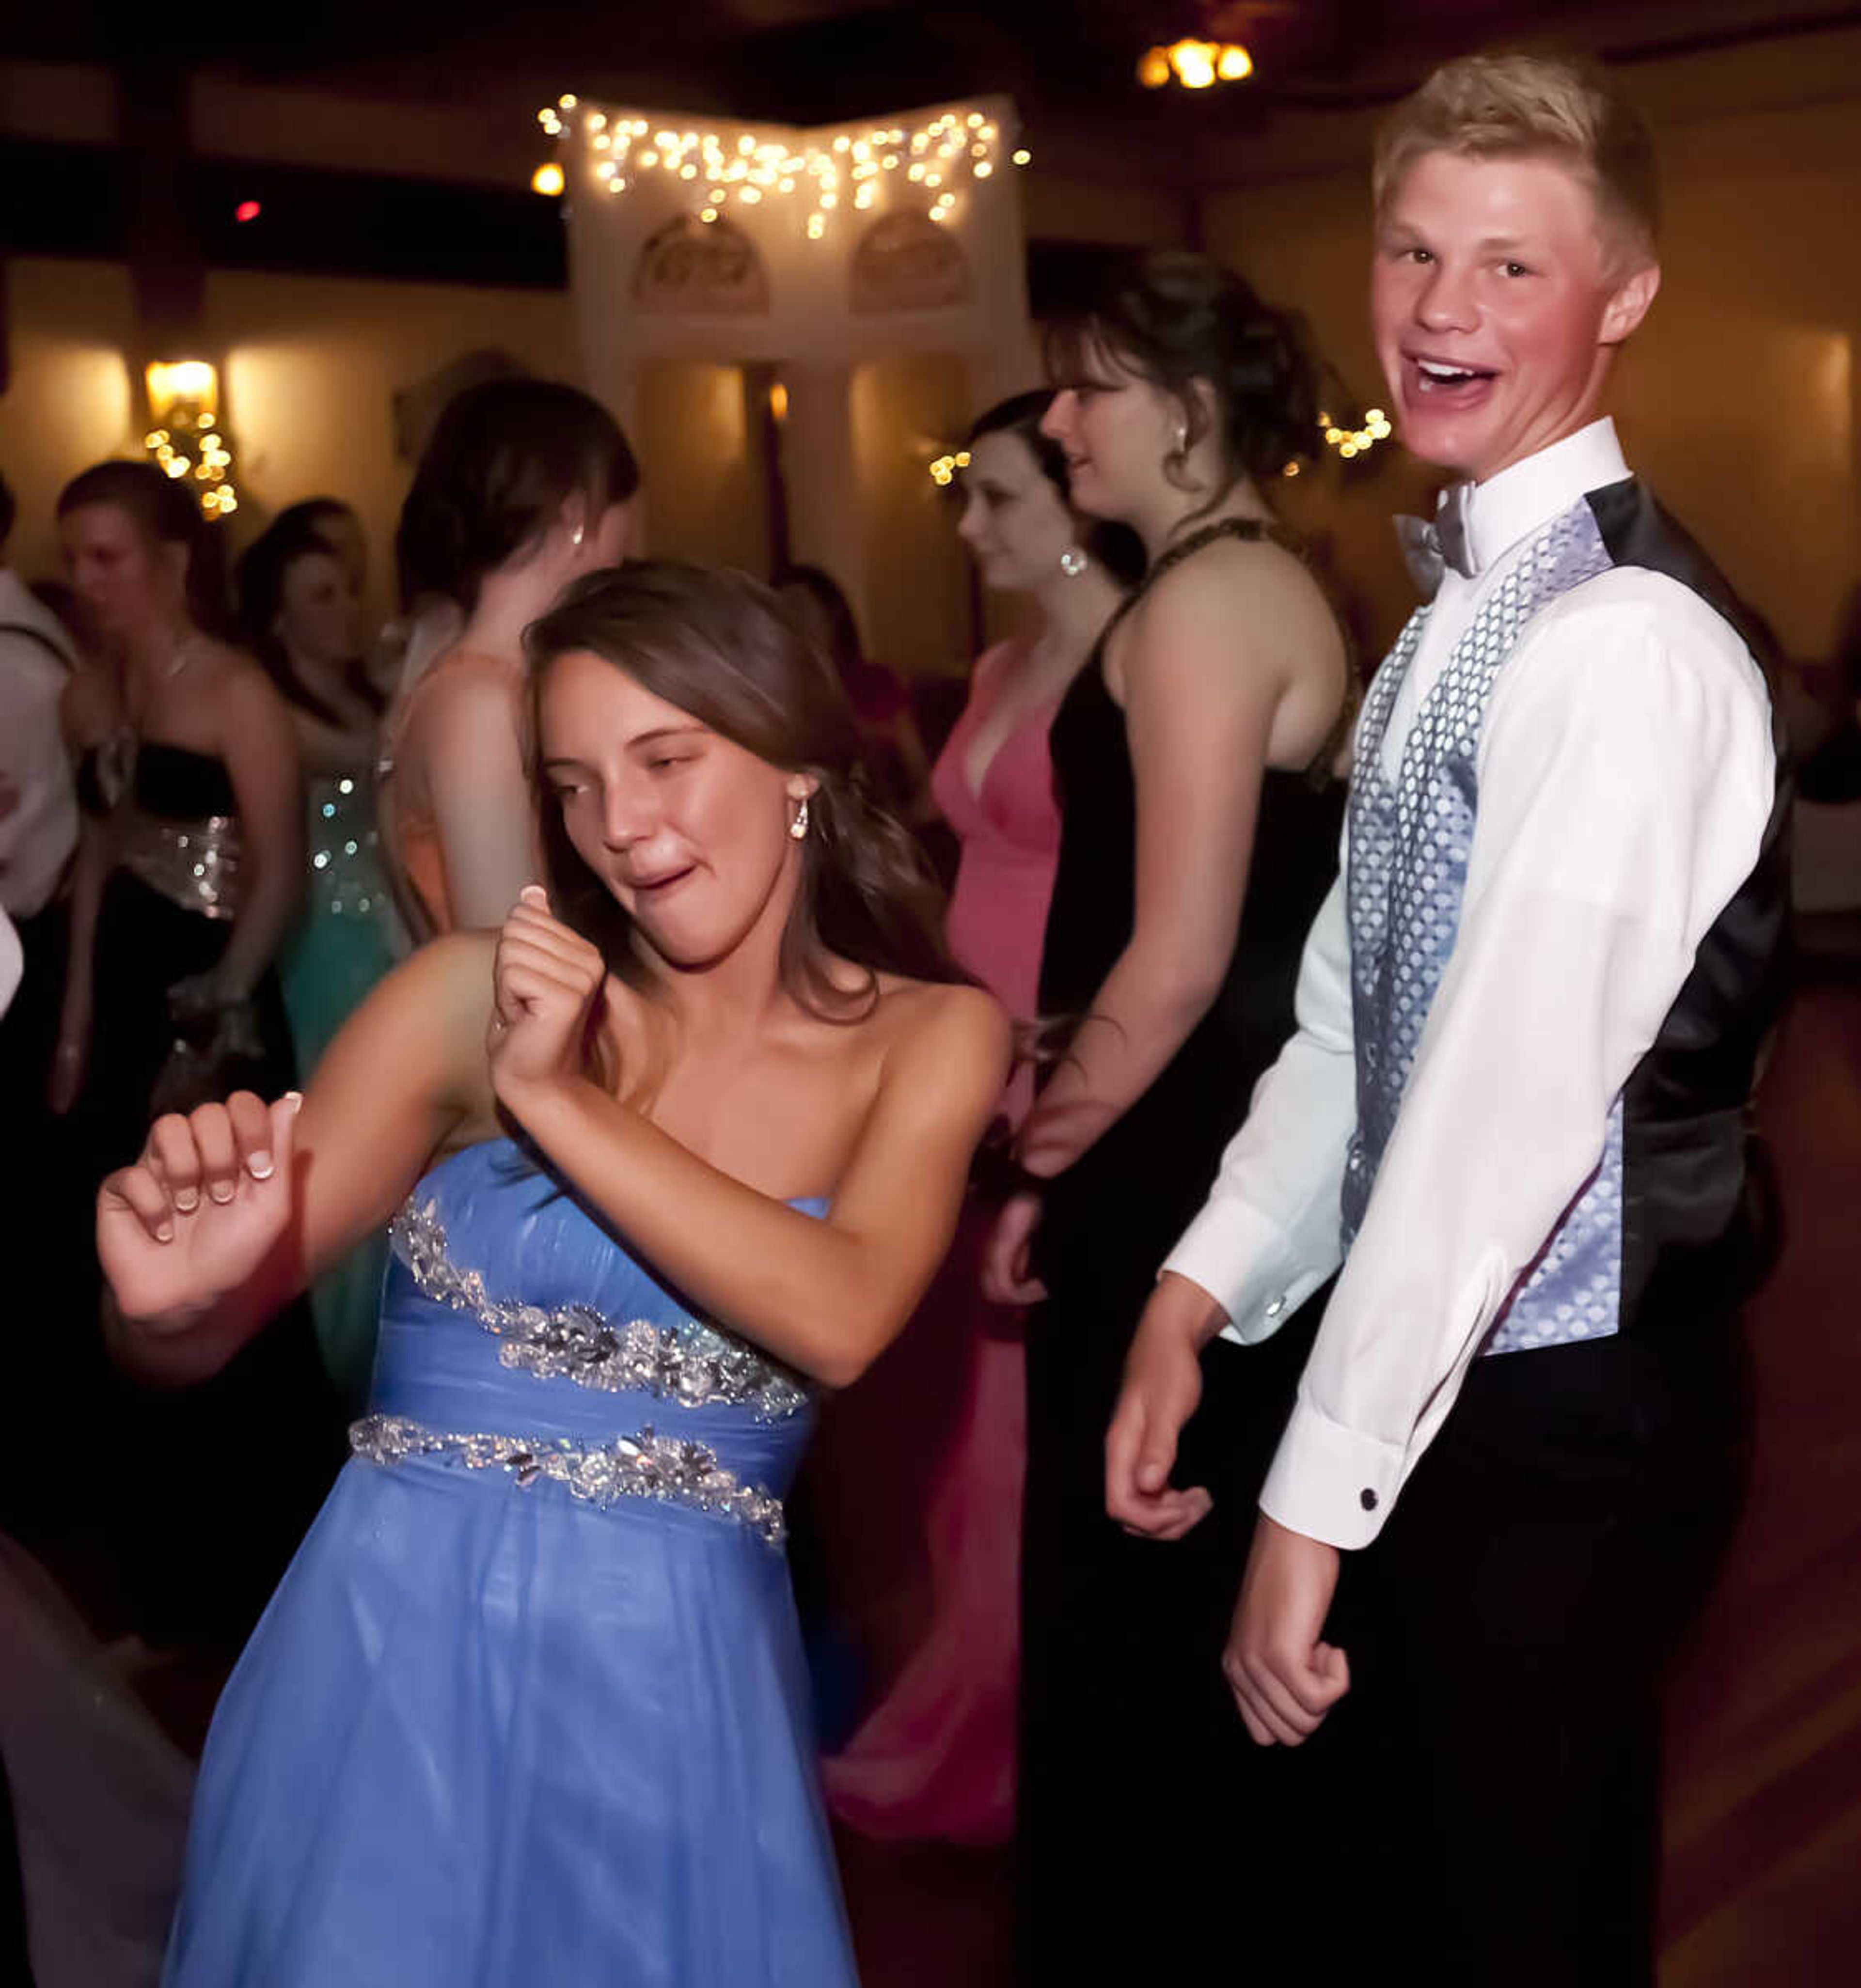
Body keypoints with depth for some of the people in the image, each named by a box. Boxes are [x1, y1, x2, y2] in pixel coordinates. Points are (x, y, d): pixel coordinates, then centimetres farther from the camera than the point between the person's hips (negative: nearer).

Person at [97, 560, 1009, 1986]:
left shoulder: (928, 1037, -1)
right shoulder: (481, 993, -5)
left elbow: (839, 1321, -18)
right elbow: (193, 1345, -6)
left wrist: (555, 1095, -19)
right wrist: (177, 1296, -28)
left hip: (687, 1680, 1)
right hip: (401, 1651, -1)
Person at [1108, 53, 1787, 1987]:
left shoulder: (1624, 643, -21)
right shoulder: (1457, 611, 10)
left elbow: (1513, 1100, -26)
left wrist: (1316, 1494, -23)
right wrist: (1197, 1296, 0)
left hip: (1555, 1409, -9)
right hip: (1433, 1367, 9)